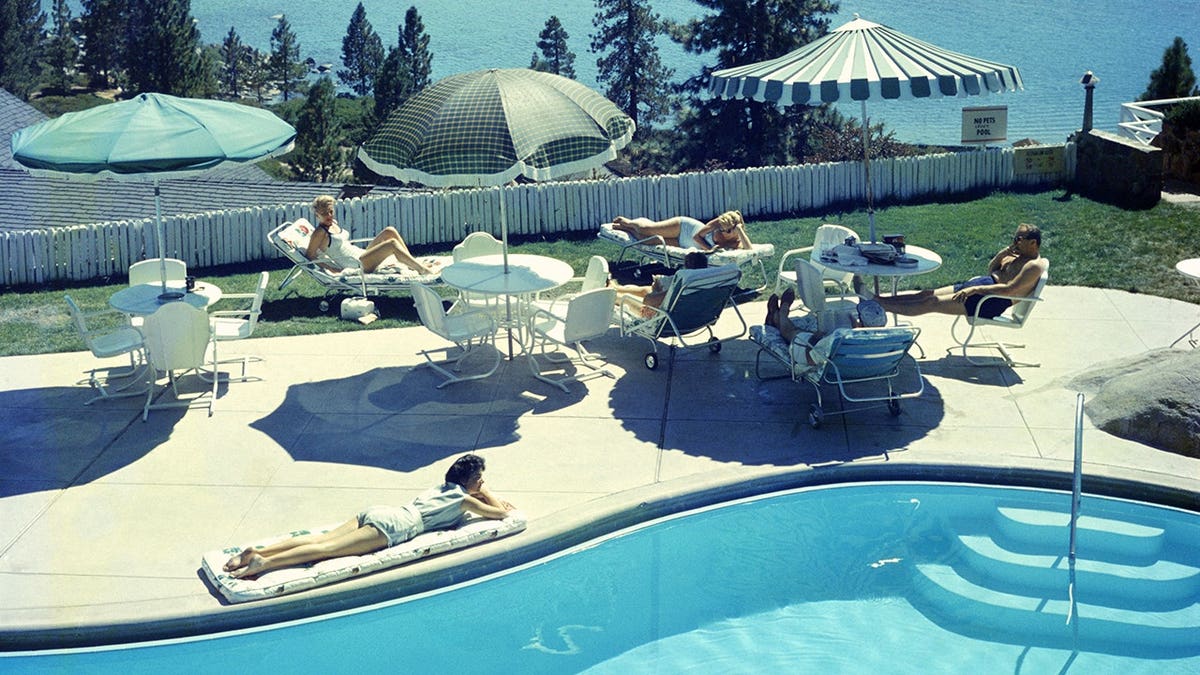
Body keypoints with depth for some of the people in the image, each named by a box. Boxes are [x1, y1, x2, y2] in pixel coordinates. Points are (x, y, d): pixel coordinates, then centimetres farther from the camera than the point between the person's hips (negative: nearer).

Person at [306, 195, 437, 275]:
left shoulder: (333, 223, 13)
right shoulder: (319, 233, -12)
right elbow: (310, 256, -15)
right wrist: (332, 269, -19)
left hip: (361, 254, 10)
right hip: (356, 265, -10)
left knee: (390, 231, -3)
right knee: (392, 244, -21)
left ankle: (414, 263, -3)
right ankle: (421, 269, -17)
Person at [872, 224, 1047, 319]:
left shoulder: (1034, 266, -12)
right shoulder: (1019, 256, 19)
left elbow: (1009, 289, -23)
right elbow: (991, 270, 25)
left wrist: (975, 290, -26)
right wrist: (1003, 253, 6)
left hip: (993, 301, -10)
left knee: (931, 303, -14)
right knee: (926, 294, -1)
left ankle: (877, 304, -16)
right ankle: (876, 298, -5)